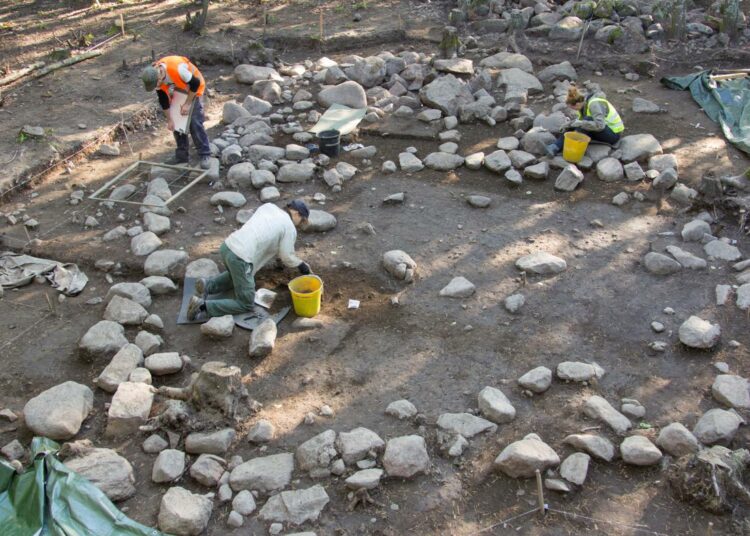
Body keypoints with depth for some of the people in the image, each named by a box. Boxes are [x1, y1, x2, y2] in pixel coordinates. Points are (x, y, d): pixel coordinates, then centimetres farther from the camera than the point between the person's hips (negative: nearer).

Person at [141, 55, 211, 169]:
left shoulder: (177, 68, -42)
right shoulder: (154, 76, -21)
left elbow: (195, 83, -28)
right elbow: (163, 99, -8)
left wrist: (188, 104, -23)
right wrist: (169, 120, -7)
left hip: (194, 89, -6)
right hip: (177, 93, 6)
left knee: (195, 122, -14)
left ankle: (205, 155, -7)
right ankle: (181, 156, 13)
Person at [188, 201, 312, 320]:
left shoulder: (268, 206, 20)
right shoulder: (290, 228, 0)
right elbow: (287, 258, 6)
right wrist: (302, 265, 25)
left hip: (227, 247, 8)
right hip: (240, 258, -8)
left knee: (236, 277, 39)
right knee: (246, 305, 3)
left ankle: (208, 285, 13)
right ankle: (202, 306, -11)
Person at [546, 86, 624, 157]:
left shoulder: (594, 104, -26)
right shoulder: (584, 103, -1)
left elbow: (599, 125, -36)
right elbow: (581, 120, 11)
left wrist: (580, 123, -30)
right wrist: (569, 125, -6)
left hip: (613, 134, -9)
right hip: (602, 132, 9)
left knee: (587, 120, -28)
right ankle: (556, 147, -20)